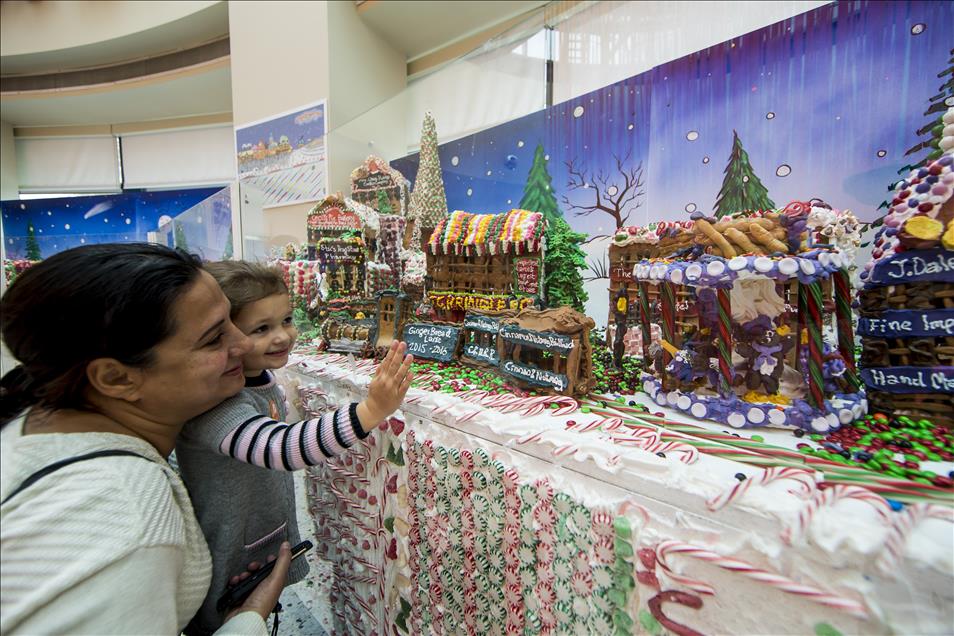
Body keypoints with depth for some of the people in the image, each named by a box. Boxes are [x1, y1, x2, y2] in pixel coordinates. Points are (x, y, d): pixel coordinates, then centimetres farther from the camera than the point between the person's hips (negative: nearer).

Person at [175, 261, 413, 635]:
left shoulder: (261, 377, -8)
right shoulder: (215, 404, -35)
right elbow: (279, 447, -51)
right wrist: (370, 411, -61)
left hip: (272, 537, 7)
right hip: (228, 562, -7)